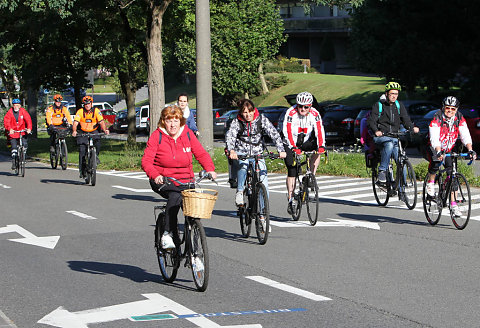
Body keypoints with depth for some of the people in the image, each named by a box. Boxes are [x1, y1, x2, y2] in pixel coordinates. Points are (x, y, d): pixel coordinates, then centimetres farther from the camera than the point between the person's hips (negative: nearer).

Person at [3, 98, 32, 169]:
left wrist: (29, 128, -30)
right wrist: (10, 129, -35)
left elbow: (28, 119, -13)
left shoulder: (23, 111, -2)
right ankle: (13, 162, -6)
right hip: (12, 132, -2)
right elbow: (6, 122, -16)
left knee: (25, 144, -14)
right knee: (14, 146, -12)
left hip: (22, 132, 2)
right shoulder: (9, 112, -5)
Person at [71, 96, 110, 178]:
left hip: (94, 132, 0)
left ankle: (96, 156, -1)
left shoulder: (96, 111, -9)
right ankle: (82, 171, -3)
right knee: (82, 151, -12)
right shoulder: (80, 111, -10)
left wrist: (105, 130, -35)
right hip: (83, 133, 0)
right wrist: (74, 131, -38)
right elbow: (75, 123, -19)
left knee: (98, 142, -30)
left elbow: (101, 122, -17)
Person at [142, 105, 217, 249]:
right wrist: (155, 175, -29)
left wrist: (210, 169, -13)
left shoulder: (188, 134, 5)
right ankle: (166, 234, -28)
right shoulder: (157, 136, -4)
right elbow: (146, 160, -10)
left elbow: (201, 154, 6)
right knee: (175, 196, -35)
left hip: (185, 180, 3)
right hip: (163, 180, -3)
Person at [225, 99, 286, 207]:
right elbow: (230, 136, -22)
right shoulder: (237, 121, -8)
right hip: (242, 153, -1)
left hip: (257, 153, 1)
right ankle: (239, 192, -15)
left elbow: (274, 133, -13)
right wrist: (231, 151, -42)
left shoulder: (261, 119, -6)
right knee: (243, 166, -36)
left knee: (263, 182, -11)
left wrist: (281, 150, -27)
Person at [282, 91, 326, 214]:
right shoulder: (291, 113, -24)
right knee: (292, 170, -11)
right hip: (291, 144, -3)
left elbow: (319, 131, -26)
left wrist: (321, 146, -43)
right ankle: (291, 200, -3)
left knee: (317, 150, -27)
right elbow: (287, 132, -31)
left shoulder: (314, 114, -17)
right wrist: (294, 148, -43)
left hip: (306, 142, 3)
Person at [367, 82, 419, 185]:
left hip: (394, 137, 3)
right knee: (389, 144, -38)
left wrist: (412, 127, -17)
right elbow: (371, 121, -7)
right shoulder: (378, 105, 2)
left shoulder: (399, 105, 13)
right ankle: (382, 171, -31)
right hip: (381, 137, -3)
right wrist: (376, 131, -28)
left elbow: (405, 119, 5)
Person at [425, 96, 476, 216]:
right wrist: (439, 152, -53)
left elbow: (465, 136, -20)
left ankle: (453, 204, -4)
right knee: (436, 161, -34)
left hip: (449, 150, 4)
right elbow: (434, 138, -37)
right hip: (434, 148, -4)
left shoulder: (459, 119, -12)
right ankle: (430, 183, -6)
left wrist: (470, 150, -37)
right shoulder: (437, 118, -24)